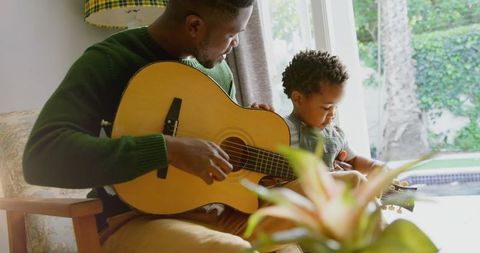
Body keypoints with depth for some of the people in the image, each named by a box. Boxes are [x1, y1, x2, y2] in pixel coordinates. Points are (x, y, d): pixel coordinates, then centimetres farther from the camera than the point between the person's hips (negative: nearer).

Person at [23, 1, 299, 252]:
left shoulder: (219, 70, 8)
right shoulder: (109, 61, -13)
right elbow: (40, 157, -27)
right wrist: (168, 149, -32)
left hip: (216, 211, 7)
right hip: (137, 219, -6)